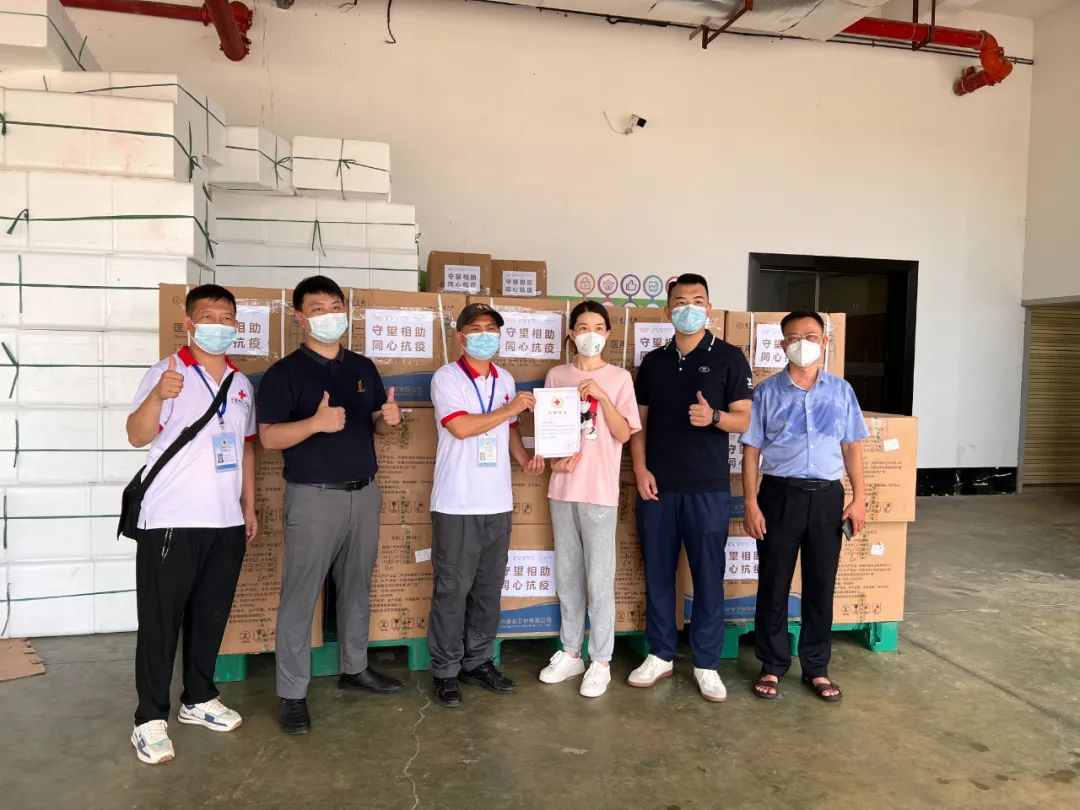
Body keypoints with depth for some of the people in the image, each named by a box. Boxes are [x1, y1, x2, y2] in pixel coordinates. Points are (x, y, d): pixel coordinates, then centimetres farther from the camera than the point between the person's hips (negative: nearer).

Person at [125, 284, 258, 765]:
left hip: (226, 523, 6)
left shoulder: (241, 384, 12)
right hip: (171, 522, -5)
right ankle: (151, 718, 15)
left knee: (211, 616, 14)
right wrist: (159, 396, -33)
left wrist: (249, 507, 16)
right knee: (160, 620, 3)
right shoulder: (166, 373, -6)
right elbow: (137, 437, -14)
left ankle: (198, 700, 30)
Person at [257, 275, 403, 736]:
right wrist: (316, 423, -28)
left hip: (364, 493, 6)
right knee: (300, 596, 0)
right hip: (313, 497, -5)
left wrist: (389, 419, -7)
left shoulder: (363, 368, 11)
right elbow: (268, 438, -12)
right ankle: (292, 694, 11)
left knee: (357, 588, 16)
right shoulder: (284, 373, -6)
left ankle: (355, 669, 31)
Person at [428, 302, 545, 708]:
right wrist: (511, 408, -14)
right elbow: (461, 428, -19)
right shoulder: (446, 377, -7)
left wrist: (525, 457, 2)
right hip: (457, 503, -6)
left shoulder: (505, 379, 12)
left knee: (489, 585, 13)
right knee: (453, 588, 2)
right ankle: (445, 670, 16)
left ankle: (478, 662, 27)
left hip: (497, 502, 6)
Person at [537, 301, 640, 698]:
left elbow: (623, 434, -6)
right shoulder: (556, 376, 8)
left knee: (599, 579, 0)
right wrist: (556, 455, -7)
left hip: (600, 491, -3)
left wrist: (602, 396, -17)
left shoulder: (619, 377, 0)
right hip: (562, 488, 4)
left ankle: (600, 661, 13)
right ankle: (570, 653, 26)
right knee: (567, 576, 13)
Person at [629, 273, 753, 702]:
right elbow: (638, 421, 10)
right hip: (657, 486, 3)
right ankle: (660, 655, 25)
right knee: (657, 573, 10)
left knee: (708, 576, 4)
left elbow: (744, 421, -2)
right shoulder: (653, 361, 9)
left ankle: (706, 664, 18)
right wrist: (640, 468, -2)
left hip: (708, 488, -3)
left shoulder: (729, 358, 0)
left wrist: (713, 416, -23)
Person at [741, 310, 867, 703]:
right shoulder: (767, 392, -1)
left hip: (827, 495, 2)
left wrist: (859, 497, 3)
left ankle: (816, 668, 24)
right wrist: (751, 504, -7)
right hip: (780, 493, -2)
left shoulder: (841, 390, 6)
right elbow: (751, 450, -1)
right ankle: (772, 666, 20)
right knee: (774, 583, 6)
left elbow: (851, 447, 10)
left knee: (821, 584, 10)